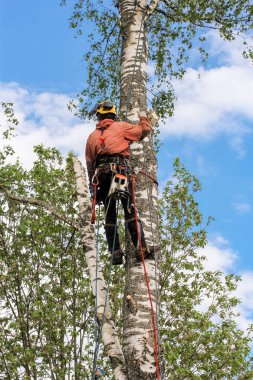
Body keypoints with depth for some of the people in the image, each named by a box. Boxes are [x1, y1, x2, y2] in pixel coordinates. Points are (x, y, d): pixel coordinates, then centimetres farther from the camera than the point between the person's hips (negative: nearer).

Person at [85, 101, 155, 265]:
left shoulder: (92, 136, 24)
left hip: (101, 173, 4)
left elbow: (90, 163, 21)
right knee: (130, 210, -10)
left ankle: (115, 252, -2)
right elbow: (144, 130, 15)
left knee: (110, 214, 5)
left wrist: (92, 184, 26)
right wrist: (143, 117, 36)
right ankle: (140, 247, -20)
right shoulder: (120, 127, 12)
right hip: (120, 169, -4)